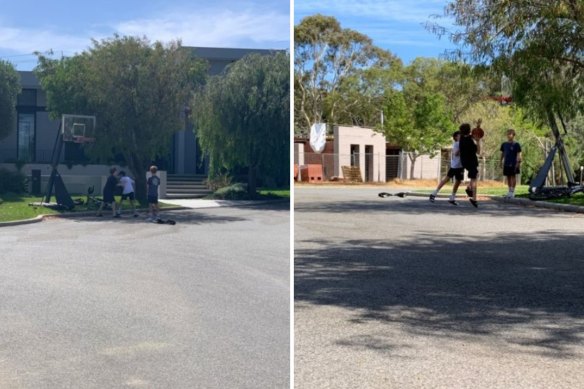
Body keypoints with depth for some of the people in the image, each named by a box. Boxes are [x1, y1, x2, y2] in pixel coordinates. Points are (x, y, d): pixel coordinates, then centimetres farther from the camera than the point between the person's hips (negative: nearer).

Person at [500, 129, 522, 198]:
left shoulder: (516, 145, -5)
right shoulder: (504, 144, 9)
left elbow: (518, 154, -7)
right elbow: (502, 153, 17)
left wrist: (518, 162, -14)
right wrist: (501, 161, 12)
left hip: (513, 164, -5)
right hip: (506, 164, 5)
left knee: (513, 176, -2)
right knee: (508, 177, 10)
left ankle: (513, 191, 1)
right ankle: (510, 191, 20)